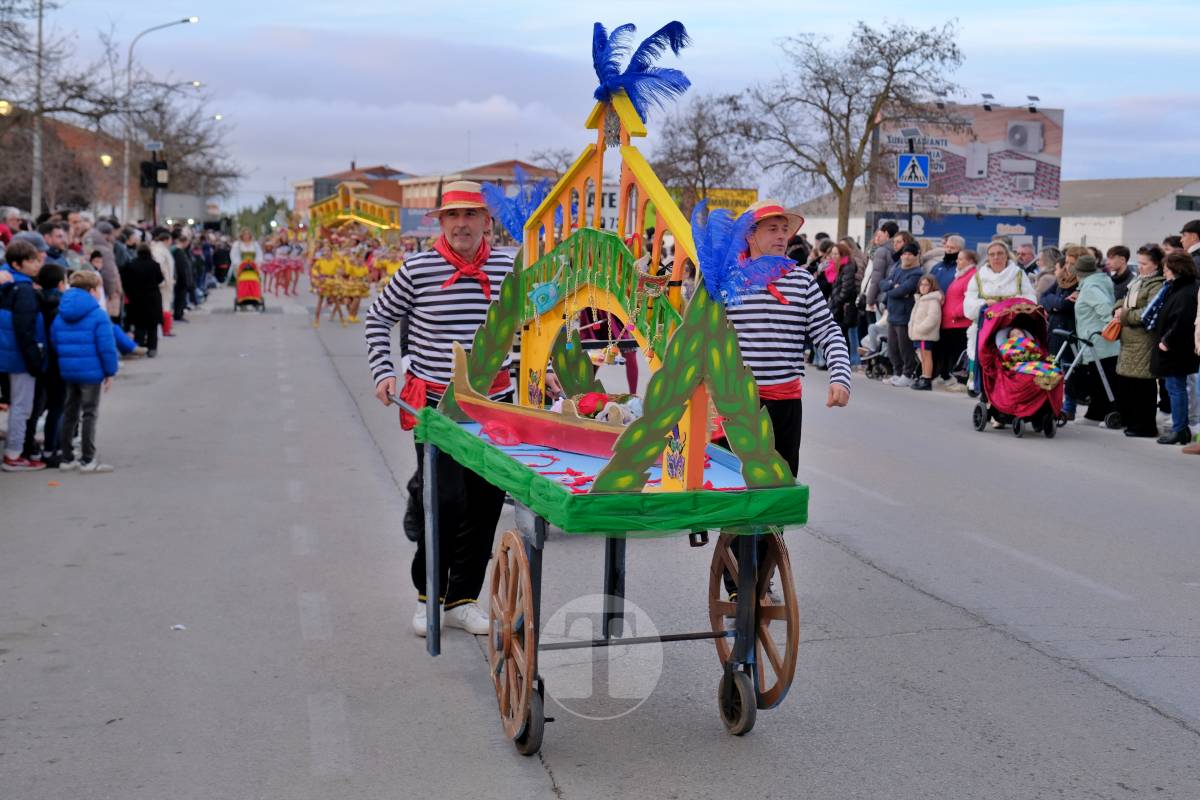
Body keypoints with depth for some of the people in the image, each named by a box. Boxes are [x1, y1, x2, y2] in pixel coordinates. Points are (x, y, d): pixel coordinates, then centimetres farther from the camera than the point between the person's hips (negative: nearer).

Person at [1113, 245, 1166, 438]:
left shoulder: (1157, 285, -11)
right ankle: (1130, 420, 24)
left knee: (1142, 383, -6)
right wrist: (1118, 309, 2)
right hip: (1129, 339, 9)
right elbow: (1125, 299, 24)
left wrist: (1125, 316, -14)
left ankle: (1145, 425, 0)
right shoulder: (1138, 280, 18)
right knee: (1124, 380, 13)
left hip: (1144, 340, -9)